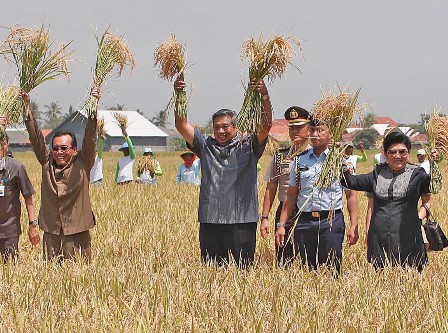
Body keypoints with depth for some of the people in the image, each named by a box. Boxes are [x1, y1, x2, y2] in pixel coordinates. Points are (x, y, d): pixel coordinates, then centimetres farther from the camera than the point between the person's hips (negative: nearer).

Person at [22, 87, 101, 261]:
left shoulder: (82, 164, 0)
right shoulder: (47, 163, 7)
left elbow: (90, 137, -9)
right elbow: (36, 137, 4)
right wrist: (27, 107, -3)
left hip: (77, 233, -3)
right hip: (51, 232, 3)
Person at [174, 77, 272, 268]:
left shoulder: (248, 146, 5)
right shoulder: (206, 146, 13)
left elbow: (266, 125, -9)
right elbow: (182, 126, 7)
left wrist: (264, 96, -24)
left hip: (241, 222, -3)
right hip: (209, 221, 3)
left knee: (242, 270, -2)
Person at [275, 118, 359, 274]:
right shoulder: (299, 160, 11)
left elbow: (351, 195, 1)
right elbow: (291, 195, 12)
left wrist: (353, 226, -7)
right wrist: (281, 225, 5)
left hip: (332, 221, -3)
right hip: (304, 221, 3)